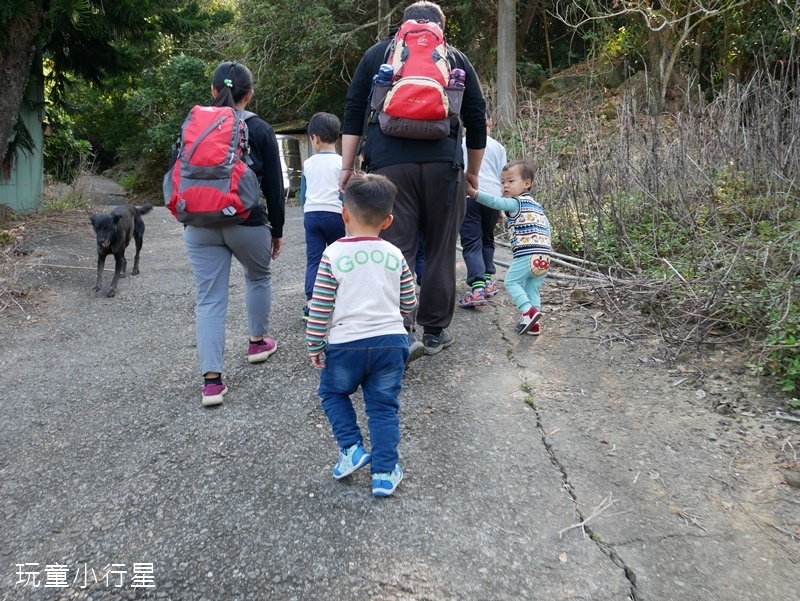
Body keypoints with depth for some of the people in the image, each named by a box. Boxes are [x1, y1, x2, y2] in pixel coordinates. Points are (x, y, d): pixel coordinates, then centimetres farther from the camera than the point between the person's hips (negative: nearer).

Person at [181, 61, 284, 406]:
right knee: (258, 277, 25)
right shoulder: (259, 130, 0)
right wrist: (277, 230, 8)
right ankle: (257, 342, 38)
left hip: (200, 226, 2)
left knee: (209, 299, 2)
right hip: (247, 223, -2)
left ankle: (211, 380, -3)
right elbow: (274, 185, 0)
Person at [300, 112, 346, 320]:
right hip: (334, 214, -2)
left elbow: (303, 194, 13)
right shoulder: (340, 162, -4)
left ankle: (310, 302, -7)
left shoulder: (308, 164, 6)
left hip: (311, 215, 2)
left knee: (313, 259, 1)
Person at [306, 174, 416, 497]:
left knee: (333, 393, 23)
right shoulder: (396, 256, 3)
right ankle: (385, 472, 14)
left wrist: (314, 346, 5)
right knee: (384, 406, 13)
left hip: (346, 344, -2)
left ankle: (351, 448, 13)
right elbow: (408, 304, 11)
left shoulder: (334, 254, -6)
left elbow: (320, 307, -5)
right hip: (391, 342, 2)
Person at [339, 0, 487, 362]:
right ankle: (435, 332, 17)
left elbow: (353, 114, 11)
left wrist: (347, 166, 11)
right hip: (443, 164, 1)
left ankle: (402, 333, -10)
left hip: (388, 164, 0)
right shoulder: (456, 59, 19)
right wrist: (473, 175, 26)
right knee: (440, 251, 9)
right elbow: (476, 121, 19)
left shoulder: (378, 53, 19)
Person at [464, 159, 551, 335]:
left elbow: (496, 202, -18)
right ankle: (533, 323, 12)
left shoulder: (516, 202, -3)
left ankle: (528, 310, -12)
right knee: (532, 287, 14)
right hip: (544, 256, 8)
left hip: (526, 254, -8)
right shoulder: (537, 205, 23)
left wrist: (473, 192, -25)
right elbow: (546, 226, 27)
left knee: (511, 281, 3)